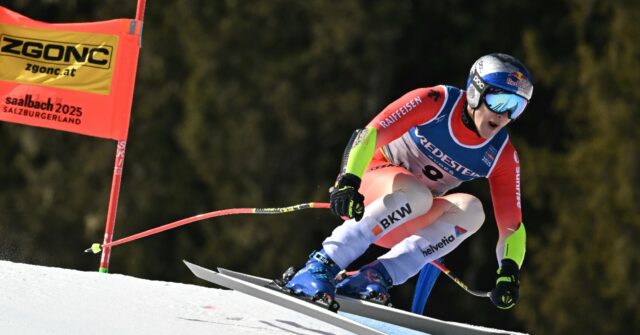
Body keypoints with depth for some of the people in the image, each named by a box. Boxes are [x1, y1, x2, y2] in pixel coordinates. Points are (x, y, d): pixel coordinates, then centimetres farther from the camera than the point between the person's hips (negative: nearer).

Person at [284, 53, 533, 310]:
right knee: (416, 194, -37)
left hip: (407, 223, 4)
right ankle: (323, 264, -37)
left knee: (470, 209, -25)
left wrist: (509, 271, -21)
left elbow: (512, 223, -3)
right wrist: (348, 181, -39)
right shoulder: (435, 102, -16)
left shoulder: (502, 156, -4)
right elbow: (370, 134, -23)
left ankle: (380, 275, -35)